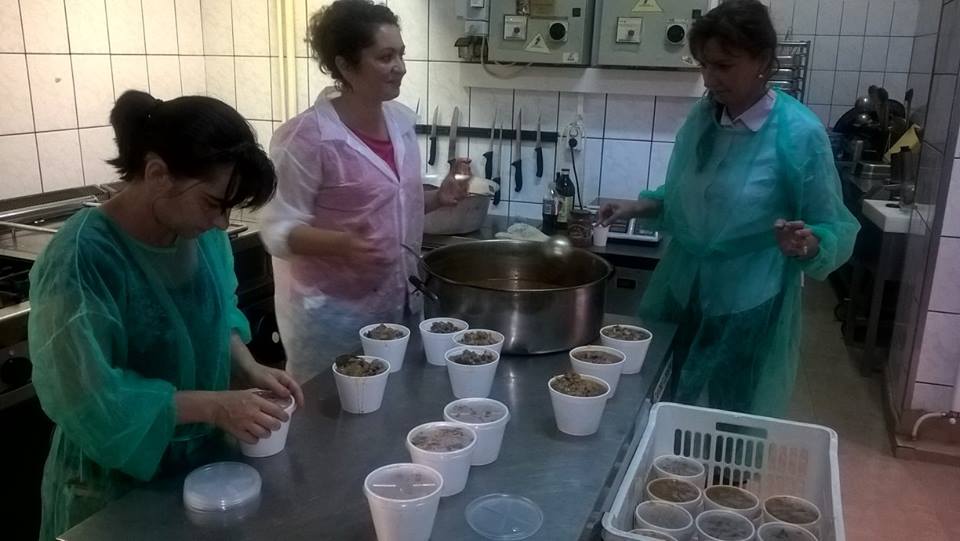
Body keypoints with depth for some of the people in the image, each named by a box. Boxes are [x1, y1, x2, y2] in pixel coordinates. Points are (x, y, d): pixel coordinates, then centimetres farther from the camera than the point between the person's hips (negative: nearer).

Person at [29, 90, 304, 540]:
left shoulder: (203, 233, -7)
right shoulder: (80, 260, -27)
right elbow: (87, 398, -28)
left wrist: (248, 368, -8)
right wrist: (214, 405, -28)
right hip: (117, 490, -6)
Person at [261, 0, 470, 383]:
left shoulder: (401, 120, 3)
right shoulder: (307, 137, -19)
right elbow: (278, 229, -17)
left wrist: (439, 198, -2)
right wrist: (343, 244, -33)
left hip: (398, 303, 7)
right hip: (332, 314, -6)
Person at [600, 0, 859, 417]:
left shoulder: (799, 133, -17)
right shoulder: (701, 117, -1)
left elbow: (834, 230, -12)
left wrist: (806, 244, -33)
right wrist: (639, 207, -2)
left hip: (748, 311, -5)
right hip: (683, 296, 5)